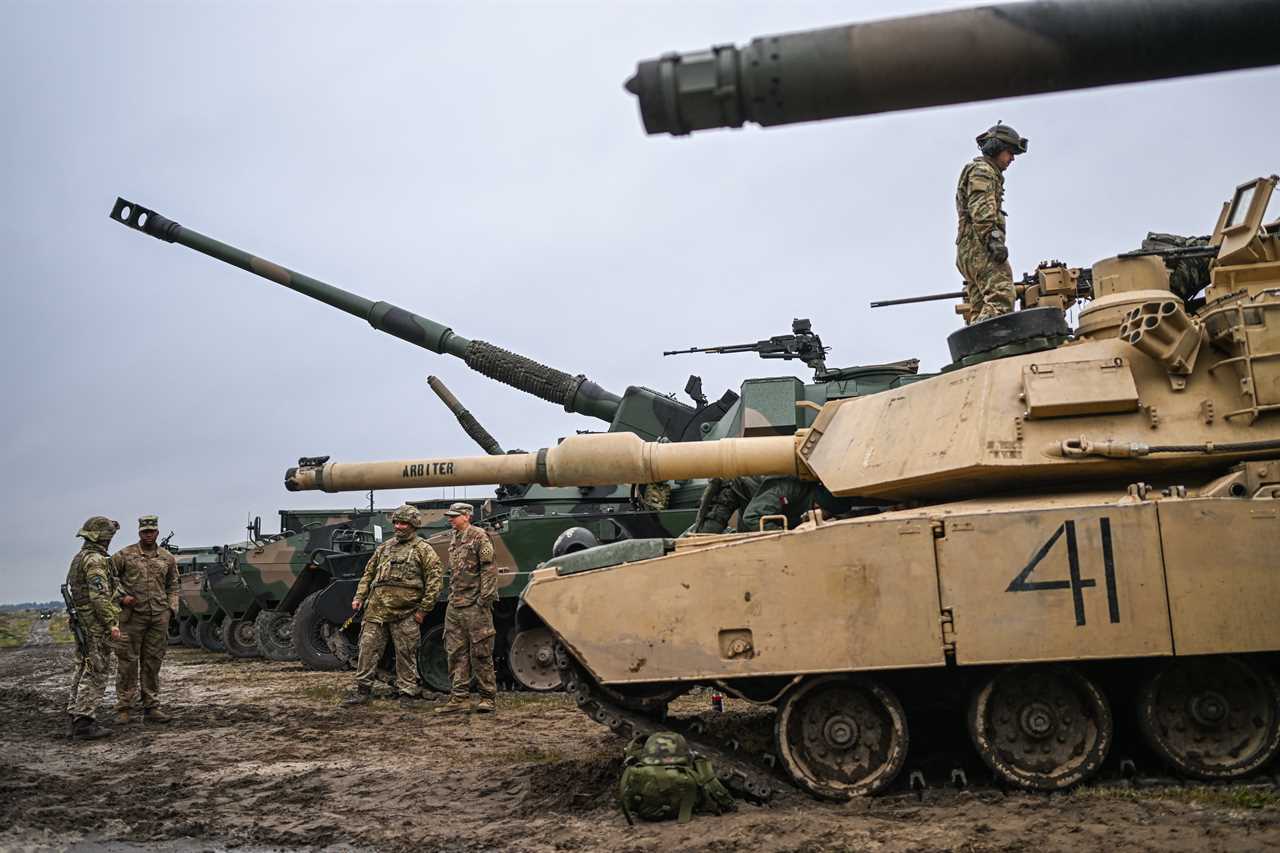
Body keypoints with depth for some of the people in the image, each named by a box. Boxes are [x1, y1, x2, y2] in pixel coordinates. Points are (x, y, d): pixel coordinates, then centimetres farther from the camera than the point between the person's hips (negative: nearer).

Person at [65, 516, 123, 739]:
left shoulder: (79, 559, 16)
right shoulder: (95, 560, -16)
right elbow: (99, 596, -23)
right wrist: (112, 625, -22)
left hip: (81, 624, 10)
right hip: (96, 626, -10)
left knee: (83, 671, 15)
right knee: (96, 674, -6)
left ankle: (75, 718, 20)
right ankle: (84, 722, -7)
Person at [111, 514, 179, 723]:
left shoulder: (167, 558, 11)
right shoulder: (124, 555, 0)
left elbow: (173, 586, 18)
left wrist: (171, 608, 7)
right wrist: (121, 595, -9)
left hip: (159, 617, 3)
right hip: (132, 616, -3)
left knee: (153, 663, 8)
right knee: (128, 662, -1)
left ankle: (151, 707, 14)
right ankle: (123, 709, 7)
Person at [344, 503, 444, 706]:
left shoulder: (423, 549, -1)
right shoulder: (385, 547, 17)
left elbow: (436, 579, -6)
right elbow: (369, 573, 23)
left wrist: (424, 609, -9)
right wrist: (359, 596, 10)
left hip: (404, 613, -5)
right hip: (376, 609, 5)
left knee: (406, 654, 3)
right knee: (368, 648, 2)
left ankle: (407, 693, 12)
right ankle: (362, 690, 11)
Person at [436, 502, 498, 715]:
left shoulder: (479, 537, -8)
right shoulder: (453, 539, 16)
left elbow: (489, 570, -12)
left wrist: (484, 599, -16)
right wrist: (452, 596, 16)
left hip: (474, 606, -8)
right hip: (454, 606, 8)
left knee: (480, 653, -2)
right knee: (456, 653, 7)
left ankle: (488, 698, 6)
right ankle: (459, 697, 11)